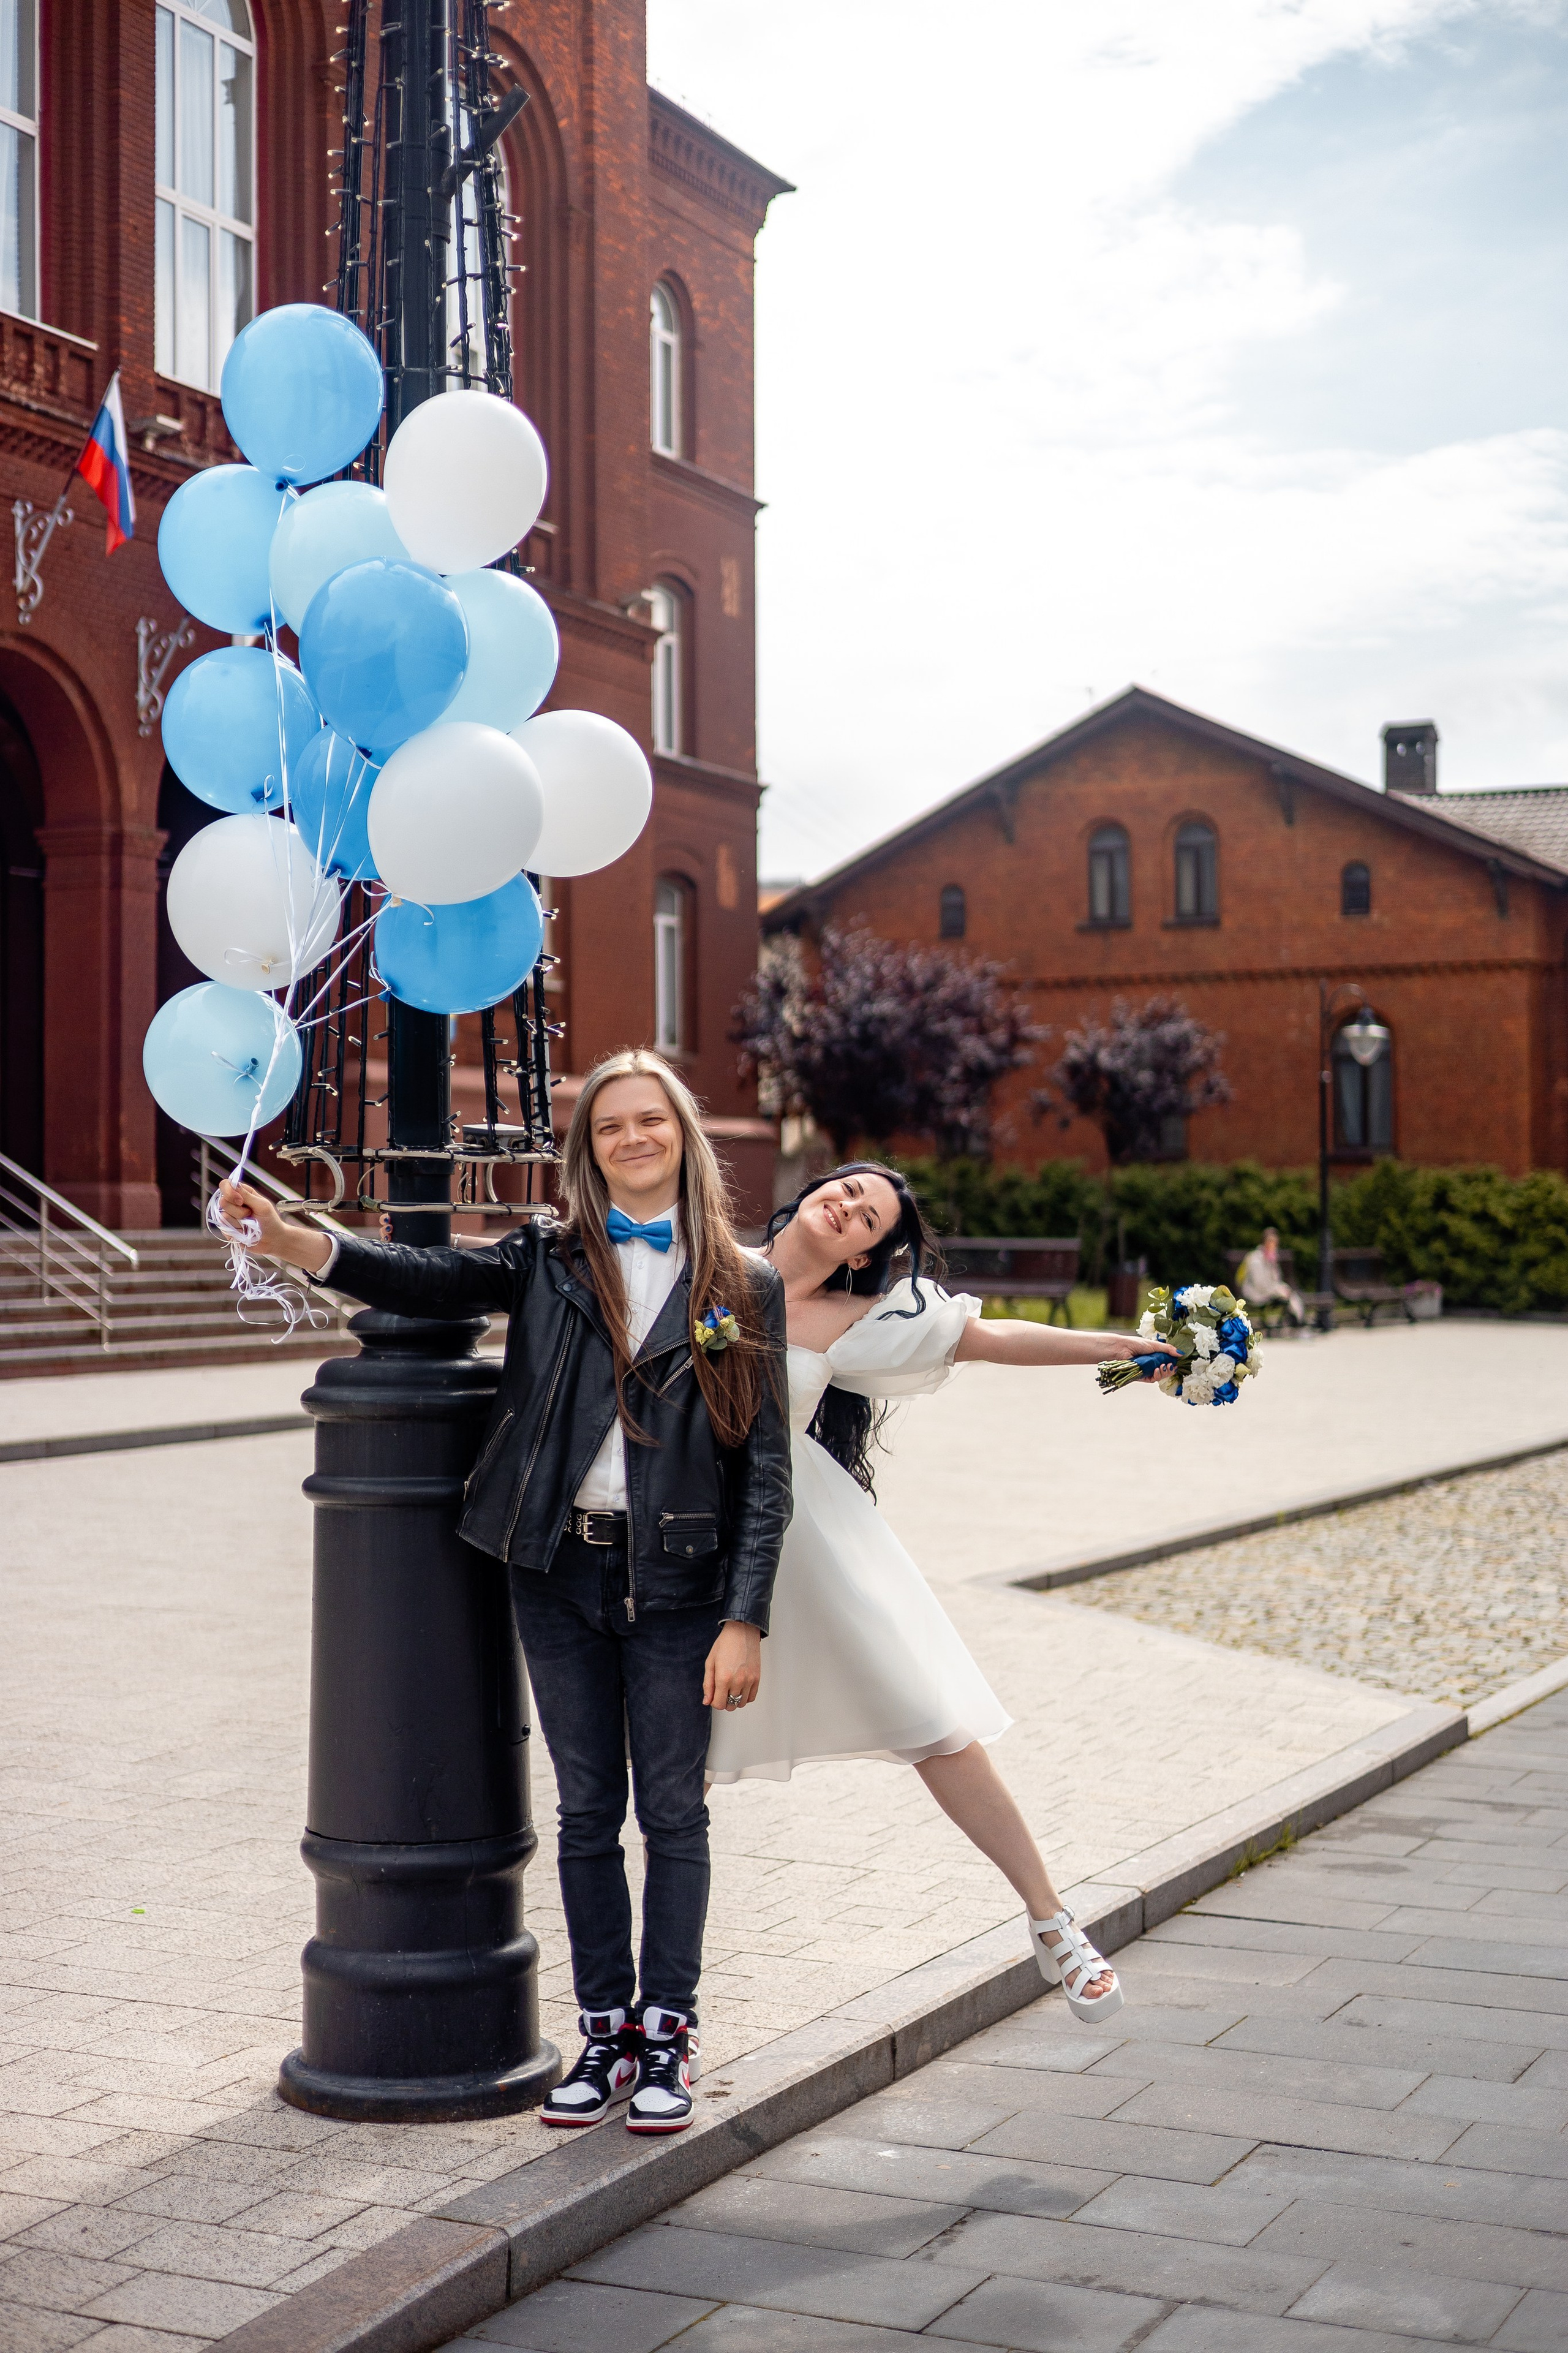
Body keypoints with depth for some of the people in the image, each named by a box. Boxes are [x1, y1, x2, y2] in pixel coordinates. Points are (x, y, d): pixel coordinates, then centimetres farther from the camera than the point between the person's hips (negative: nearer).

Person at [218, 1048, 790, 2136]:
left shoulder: (743, 1285, -1)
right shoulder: (549, 1259, 5)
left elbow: (765, 1467, -3)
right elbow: (425, 1279, -9)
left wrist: (745, 1620, -10)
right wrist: (288, 1238, -26)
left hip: (677, 1578, -2)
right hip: (561, 1569, 2)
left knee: (673, 1811, 5)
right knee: (588, 1810, 10)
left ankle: (668, 2034, 18)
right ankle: (608, 2029, 22)